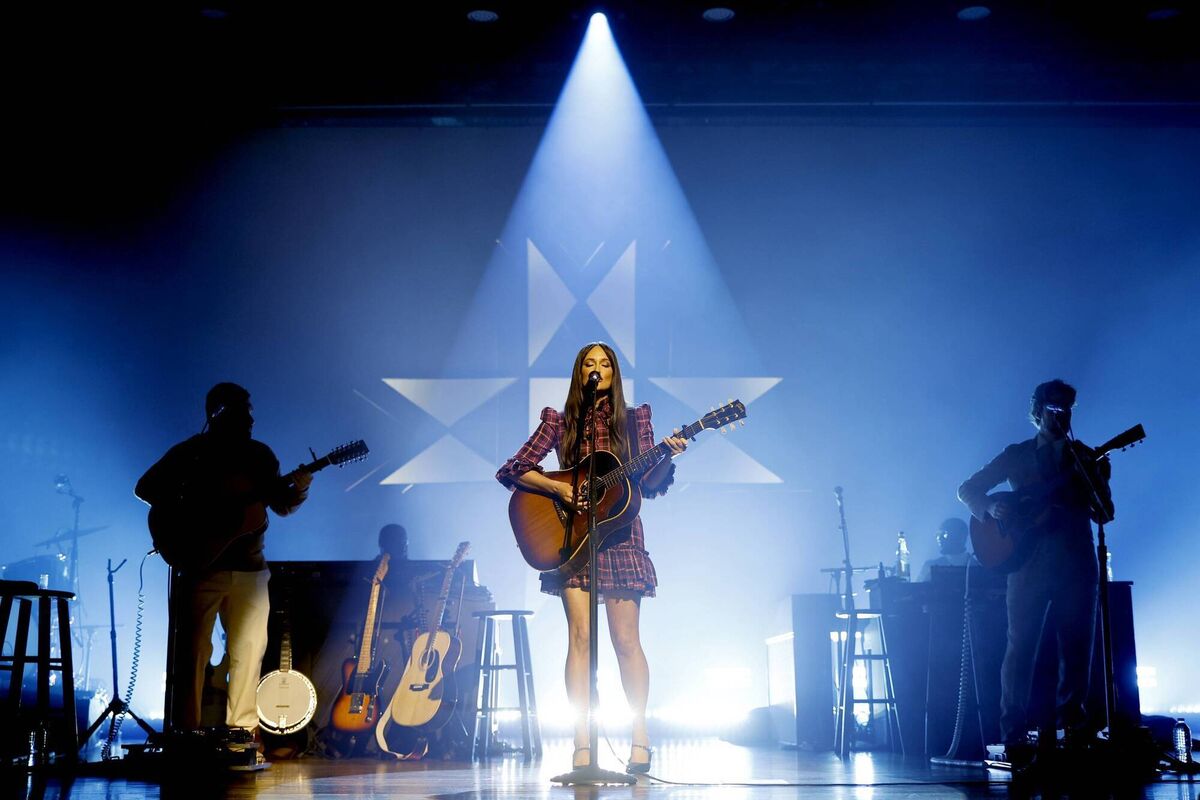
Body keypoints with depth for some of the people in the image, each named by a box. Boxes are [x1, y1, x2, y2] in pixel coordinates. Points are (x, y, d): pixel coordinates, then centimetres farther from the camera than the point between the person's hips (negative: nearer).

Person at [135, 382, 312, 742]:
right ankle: (186, 732, 4)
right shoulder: (191, 452, 0)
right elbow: (145, 489, -5)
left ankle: (243, 731, 9)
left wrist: (296, 491, -7)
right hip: (199, 565, -4)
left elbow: (279, 505, 15)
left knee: (249, 651, 2)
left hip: (249, 568, 4)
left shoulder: (259, 454, 11)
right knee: (192, 650, -3)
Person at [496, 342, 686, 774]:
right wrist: (558, 488, -12)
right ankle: (582, 744, -6)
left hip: (620, 534, 0)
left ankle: (640, 737, 9)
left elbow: (651, 484, 4)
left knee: (626, 639, -3)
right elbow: (510, 471, 1)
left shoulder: (634, 420, 9)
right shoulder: (559, 422, 7)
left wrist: (668, 458, -15)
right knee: (580, 635, -8)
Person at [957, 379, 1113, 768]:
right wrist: (991, 507, -11)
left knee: (1077, 648, 1)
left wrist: (1098, 480, -13)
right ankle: (1015, 736, -3)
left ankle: (1072, 722, 13)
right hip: (1030, 562, -2)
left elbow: (1104, 514, 5)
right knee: (1021, 646, -5)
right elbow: (967, 489, 9)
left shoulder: (1085, 457, 13)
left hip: (1076, 563, 2)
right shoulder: (1017, 455, 9)